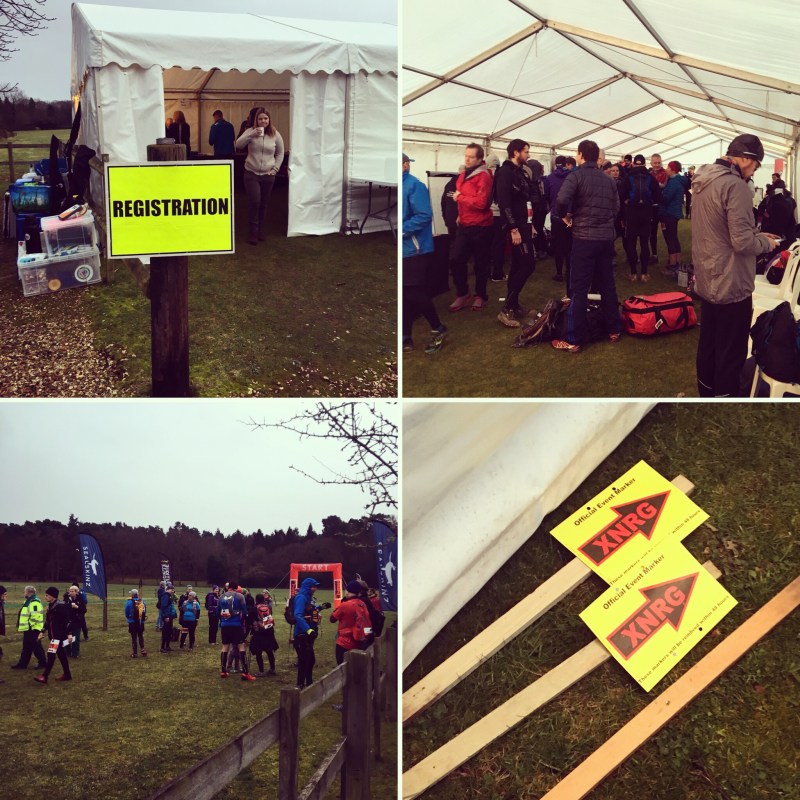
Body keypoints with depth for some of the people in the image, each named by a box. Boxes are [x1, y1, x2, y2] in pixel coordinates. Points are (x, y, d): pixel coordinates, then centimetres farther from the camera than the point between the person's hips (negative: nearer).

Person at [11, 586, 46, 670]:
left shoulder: (34, 603, -21)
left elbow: (35, 616, -28)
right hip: (28, 629, 11)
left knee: (36, 647, -1)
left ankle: (42, 663, 10)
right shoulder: (28, 601, 14)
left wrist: (31, 625, -21)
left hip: (33, 629, -11)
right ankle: (22, 663, 23)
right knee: (26, 647, 16)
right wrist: (24, 627, 22)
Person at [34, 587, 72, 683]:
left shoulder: (61, 606, -17)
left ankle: (44, 676, -9)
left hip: (59, 635, -9)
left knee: (51, 654, -11)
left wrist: (69, 633, -19)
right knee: (61, 654, 14)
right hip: (53, 634, 9)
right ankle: (67, 675, 21)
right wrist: (42, 631, 16)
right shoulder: (50, 606, 11)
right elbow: (48, 620, 19)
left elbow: (67, 620, -17)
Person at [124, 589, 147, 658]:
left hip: (132, 622, -3)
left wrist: (128, 618, 18)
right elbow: (145, 611, 5)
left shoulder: (129, 602, -11)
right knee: (141, 636, 19)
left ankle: (134, 653, 6)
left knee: (134, 637, 5)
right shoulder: (143, 602, 0)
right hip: (141, 622, 3)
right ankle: (142, 650, 11)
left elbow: (126, 613, -1)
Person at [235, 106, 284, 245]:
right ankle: (253, 232, -2)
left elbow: (280, 153, 10)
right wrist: (252, 134, -27)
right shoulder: (250, 131, -4)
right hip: (251, 174, -2)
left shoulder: (275, 134, 0)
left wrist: (275, 169, 1)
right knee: (254, 202, -11)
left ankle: (261, 230, 23)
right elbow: (238, 145, -17)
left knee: (264, 204, 8)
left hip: (268, 175, 2)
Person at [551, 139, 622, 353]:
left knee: (579, 289, -4)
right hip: (607, 237, 6)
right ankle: (614, 330, 24)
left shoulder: (576, 176, -8)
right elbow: (617, 207, 13)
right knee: (607, 285, 16)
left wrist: (565, 216, -4)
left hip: (584, 237, -5)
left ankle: (573, 340, -3)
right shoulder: (608, 179, 11)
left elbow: (561, 200, -23)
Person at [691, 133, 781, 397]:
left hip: (706, 281, 9)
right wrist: (766, 243, -6)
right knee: (731, 354, 2)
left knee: (707, 344, 20)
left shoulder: (703, 181, 8)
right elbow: (742, 242, -24)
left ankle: (706, 392, 33)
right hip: (730, 285, -9)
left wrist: (756, 234, 13)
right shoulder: (736, 186, -21)